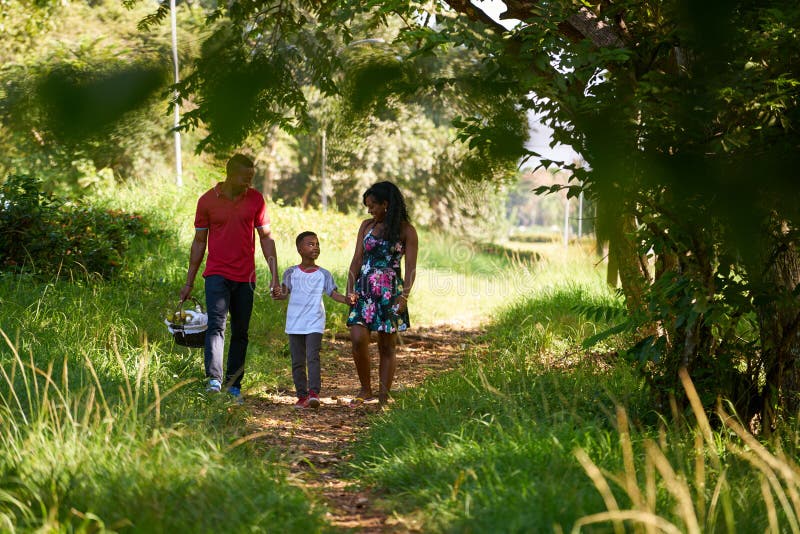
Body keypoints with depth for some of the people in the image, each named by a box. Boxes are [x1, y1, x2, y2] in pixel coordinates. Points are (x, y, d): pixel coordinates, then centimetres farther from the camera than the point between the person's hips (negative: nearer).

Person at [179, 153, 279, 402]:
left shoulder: (255, 199, 4)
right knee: (216, 325, -18)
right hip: (217, 274, -2)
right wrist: (189, 282, 7)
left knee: (240, 333, 7)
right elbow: (199, 241, 6)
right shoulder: (208, 200, -1)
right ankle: (214, 379, -28)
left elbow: (265, 237, 9)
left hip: (246, 278, 2)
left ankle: (234, 385, 13)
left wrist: (274, 275, 2)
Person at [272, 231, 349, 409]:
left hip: (315, 323, -2)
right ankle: (302, 395, 11)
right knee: (297, 361, 5)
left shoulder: (323, 274, 5)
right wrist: (278, 295, -19)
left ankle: (314, 393, -22)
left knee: (313, 357, -16)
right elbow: (284, 292, 4)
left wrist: (346, 299, -17)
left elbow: (333, 294, 2)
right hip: (295, 324, 2)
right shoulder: (291, 273, 6)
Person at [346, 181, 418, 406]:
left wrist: (404, 296, -15)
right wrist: (350, 288, -2)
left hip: (390, 293, -3)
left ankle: (383, 397, 7)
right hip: (364, 290, 3)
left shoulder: (406, 231, -1)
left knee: (387, 346, 1)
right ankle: (365, 390, 6)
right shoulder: (367, 226, 11)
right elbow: (357, 259, 9)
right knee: (358, 339, -11)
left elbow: (410, 267, -5)